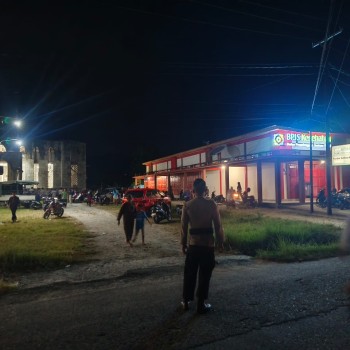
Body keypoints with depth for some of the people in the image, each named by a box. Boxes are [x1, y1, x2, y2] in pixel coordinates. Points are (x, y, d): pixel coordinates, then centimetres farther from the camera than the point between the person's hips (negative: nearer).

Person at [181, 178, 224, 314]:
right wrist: (220, 241, 5)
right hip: (208, 242, -2)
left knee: (190, 272, 14)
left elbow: (184, 226, 1)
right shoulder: (211, 204, -7)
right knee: (204, 274, 7)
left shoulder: (187, 205, -1)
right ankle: (201, 304, 14)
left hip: (193, 242, 2)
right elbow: (218, 224, -6)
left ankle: (186, 301, 24)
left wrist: (183, 243, 9)